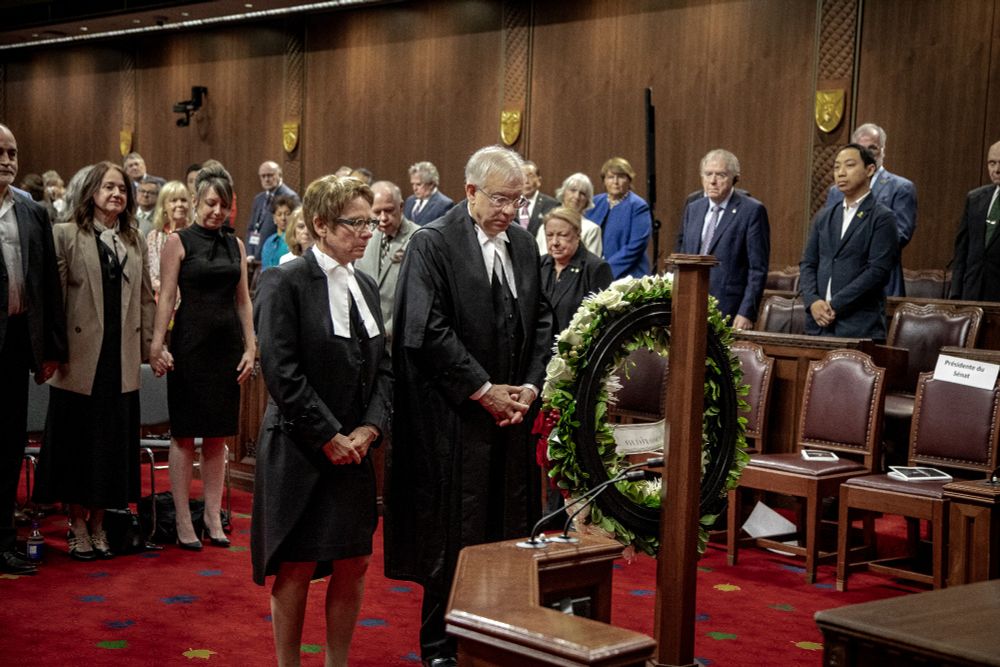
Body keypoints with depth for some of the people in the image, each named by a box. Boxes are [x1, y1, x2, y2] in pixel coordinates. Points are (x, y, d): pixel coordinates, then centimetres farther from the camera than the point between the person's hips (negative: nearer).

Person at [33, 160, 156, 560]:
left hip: (122, 358, 4)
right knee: (77, 442, 4)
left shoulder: (135, 242, 12)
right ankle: (78, 526, 15)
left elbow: (146, 298, 13)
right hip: (81, 358, -4)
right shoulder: (66, 235, -2)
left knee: (113, 444, 8)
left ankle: (98, 523, 19)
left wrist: (151, 346, 7)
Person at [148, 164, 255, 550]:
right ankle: (183, 522, 7)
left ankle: (213, 516, 17)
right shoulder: (178, 242, -3)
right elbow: (166, 298, -6)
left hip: (227, 343, 5)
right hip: (191, 341, -4)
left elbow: (243, 300, 13)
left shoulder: (235, 245, 11)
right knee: (185, 434, 2)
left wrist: (250, 347, 8)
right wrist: (157, 346, -13)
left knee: (218, 435, 9)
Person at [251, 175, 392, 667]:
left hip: (354, 450, 6)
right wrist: (330, 437, -15)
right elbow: (281, 371, -16)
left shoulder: (365, 286, 11)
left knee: (354, 565, 9)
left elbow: (383, 367, 11)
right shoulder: (285, 283, -10)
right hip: (300, 452, -6)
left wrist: (369, 429, -5)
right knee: (297, 569, 1)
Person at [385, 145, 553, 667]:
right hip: (453, 418, -6)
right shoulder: (432, 244, -9)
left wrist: (530, 385, 0)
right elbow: (427, 331, -16)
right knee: (454, 531, 1)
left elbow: (540, 321, 14)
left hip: (511, 413, 6)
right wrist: (484, 390, -14)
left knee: (508, 527, 9)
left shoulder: (524, 245, 11)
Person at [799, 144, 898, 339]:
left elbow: (878, 271, -11)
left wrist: (835, 305, -14)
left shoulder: (882, 218, -2)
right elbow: (807, 263, 13)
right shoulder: (824, 217, 16)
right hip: (819, 324, 5)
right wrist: (813, 301, -6)